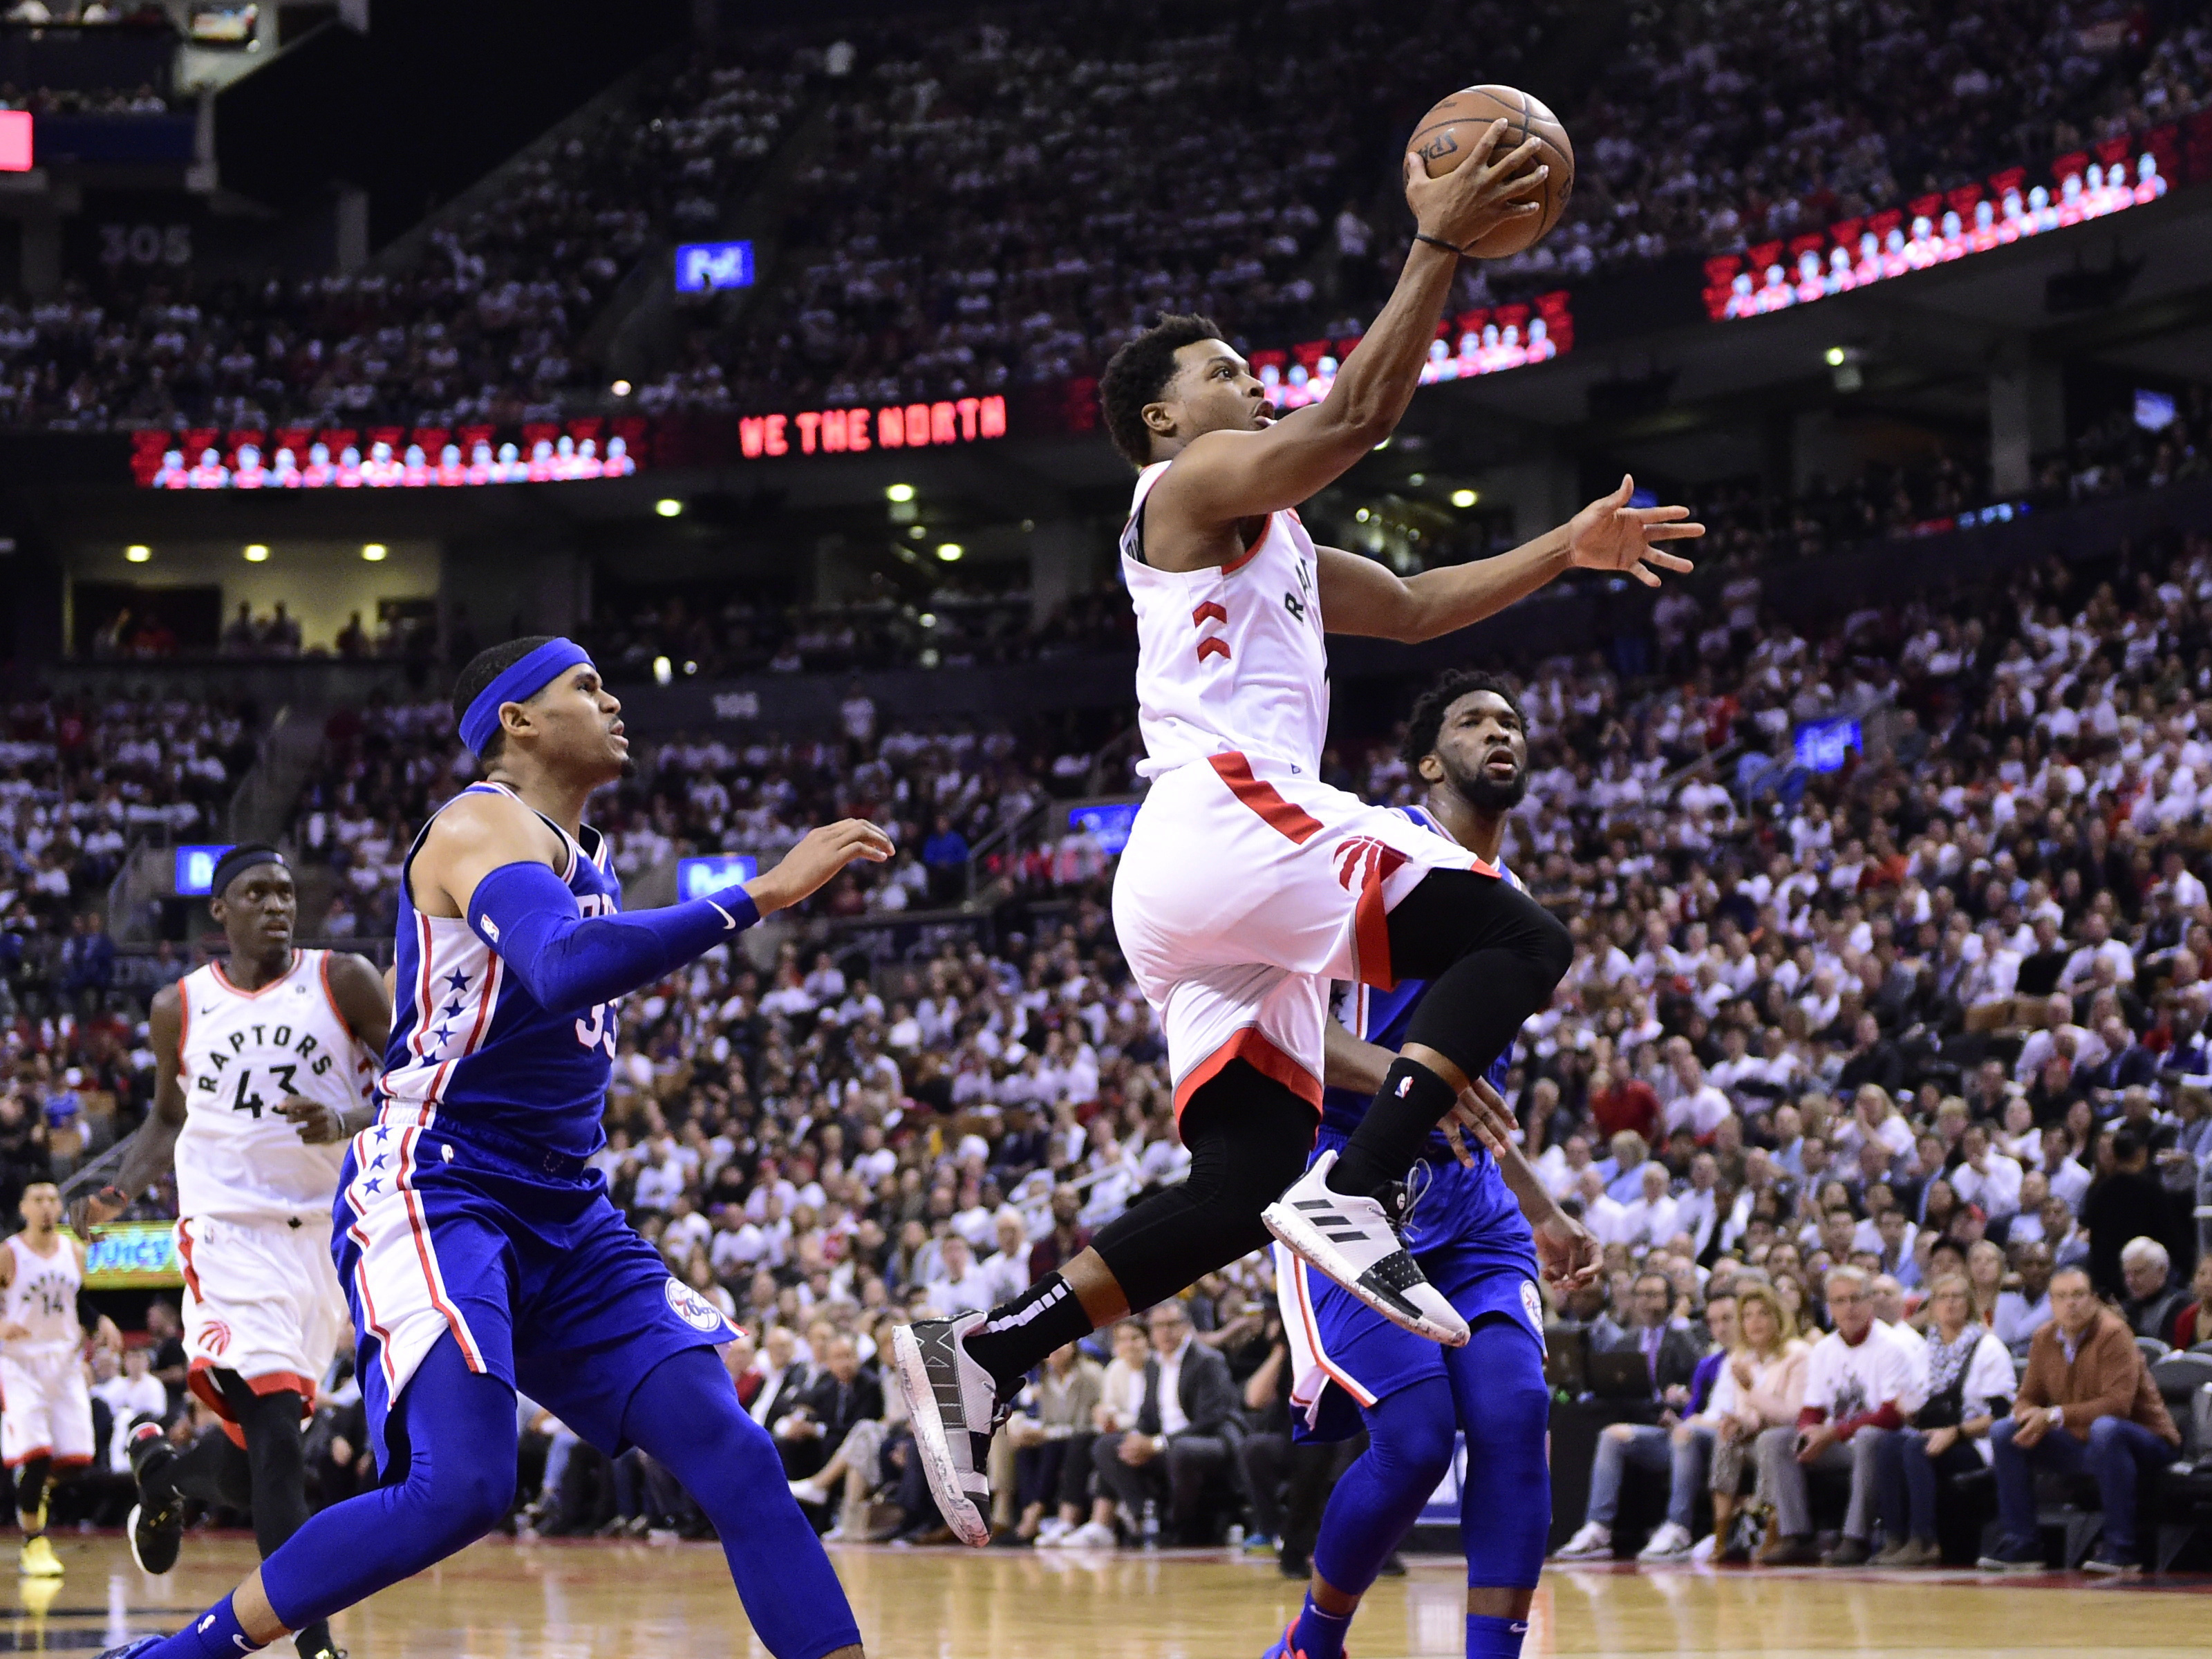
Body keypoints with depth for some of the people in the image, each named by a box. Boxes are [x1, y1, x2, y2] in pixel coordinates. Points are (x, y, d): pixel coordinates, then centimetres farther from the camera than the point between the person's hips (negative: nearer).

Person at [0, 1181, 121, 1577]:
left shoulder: (74, 1252, 6)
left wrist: (101, 1321, 0)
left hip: (65, 1362, 5)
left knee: (75, 1457, 0)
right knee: (34, 1455, -14)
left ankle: (37, 1487, 34)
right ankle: (34, 1545, -1)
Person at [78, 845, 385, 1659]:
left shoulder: (343, 981, 1)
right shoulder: (179, 1009, 6)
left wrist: (348, 1122, -19)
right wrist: (121, 1191, 3)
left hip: (328, 1230, 2)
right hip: (230, 1232, -1)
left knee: (253, 1453, 6)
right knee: (277, 1435, -19)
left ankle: (162, 1468, 42)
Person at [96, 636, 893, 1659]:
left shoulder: (583, 852, 17)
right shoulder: (487, 824, -12)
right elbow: (563, 965, -33)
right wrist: (763, 894, -34)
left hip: (565, 1214, 9)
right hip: (436, 1192, -9)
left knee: (731, 1453, -5)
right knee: (461, 1486, -24)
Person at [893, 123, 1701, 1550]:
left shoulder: (1271, 543, 33)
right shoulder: (1196, 482, 4)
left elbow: (1415, 605, 36)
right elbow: (1364, 414, -11)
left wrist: (1566, 551, 28)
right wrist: (1440, 246, -10)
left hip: (1201, 892, 10)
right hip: (1227, 813, -10)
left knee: (1247, 1186, 3)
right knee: (1514, 939, -15)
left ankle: (983, 1354, -4)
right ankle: (1357, 1195, -28)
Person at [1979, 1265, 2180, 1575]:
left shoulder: (2113, 1334, -19)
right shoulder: (2045, 1339, 2)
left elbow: (2118, 1403, -29)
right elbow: (2028, 1397, 8)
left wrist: (2055, 1416, -32)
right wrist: (2031, 1419, -18)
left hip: (2144, 1440, -7)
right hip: (2079, 1445, 7)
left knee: (2105, 1428, -40)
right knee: (2003, 1432, -4)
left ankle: (2119, 1548, -34)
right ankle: (2019, 1544, -2)